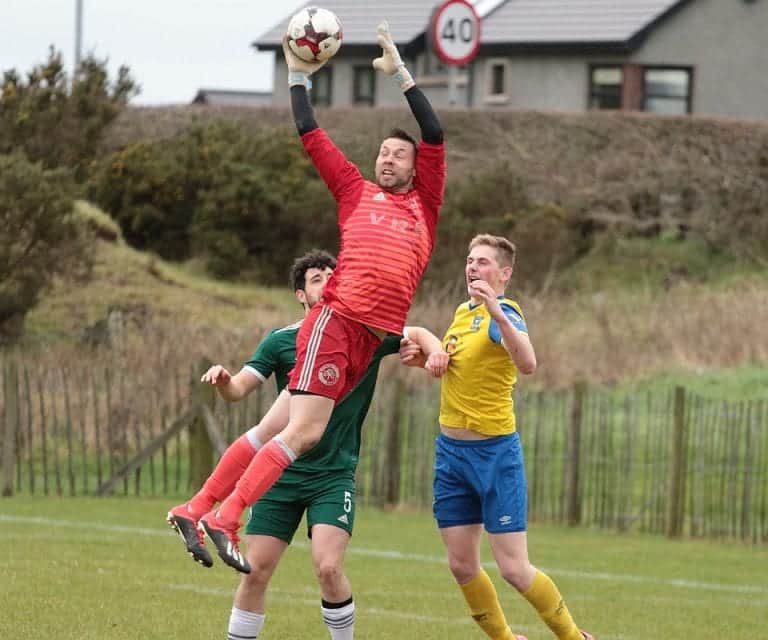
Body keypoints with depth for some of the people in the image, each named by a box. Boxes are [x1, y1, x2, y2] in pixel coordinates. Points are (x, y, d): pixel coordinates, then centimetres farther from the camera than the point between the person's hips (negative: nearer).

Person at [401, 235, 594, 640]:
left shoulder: (504, 313, -14)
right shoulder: (462, 312, 9)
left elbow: (527, 364, -35)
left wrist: (497, 312, -47)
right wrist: (423, 356, 7)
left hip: (495, 453, -7)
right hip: (451, 450, 7)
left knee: (514, 569, -8)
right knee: (462, 566, 6)